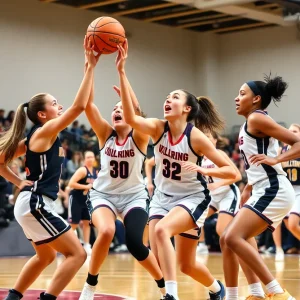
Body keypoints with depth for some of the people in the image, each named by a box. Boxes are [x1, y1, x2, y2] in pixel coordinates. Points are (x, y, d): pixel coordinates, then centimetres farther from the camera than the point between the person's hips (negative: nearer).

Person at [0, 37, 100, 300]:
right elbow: (79, 106, -20)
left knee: (45, 257, 27)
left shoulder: (34, 138, 15)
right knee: (77, 253, -9)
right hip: (36, 204, -10)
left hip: (33, 203, 10)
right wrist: (91, 66, -18)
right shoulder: (45, 131, -11)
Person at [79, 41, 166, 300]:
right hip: (103, 193, 1)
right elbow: (87, 104, -20)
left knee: (136, 245, -19)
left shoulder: (139, 137, -12)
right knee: (106, 232, -29)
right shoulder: (105, 133, -5)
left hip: (133, 195, -1)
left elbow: (136, 109, -32)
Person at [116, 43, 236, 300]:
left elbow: (232, 171, -16)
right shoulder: (158, 129, -9)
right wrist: (122, 72, -39)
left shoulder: (196, 137, -18)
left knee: (162, 230, -32)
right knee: (159, 257, -2)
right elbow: (131, 118, -31)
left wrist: (203, 170, -33)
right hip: (163, 197, 5)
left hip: (192, 198, -5)